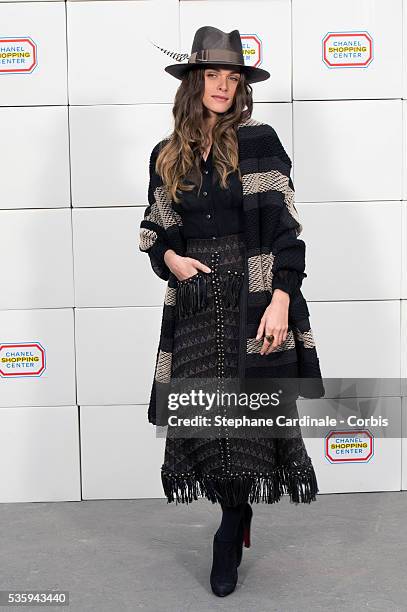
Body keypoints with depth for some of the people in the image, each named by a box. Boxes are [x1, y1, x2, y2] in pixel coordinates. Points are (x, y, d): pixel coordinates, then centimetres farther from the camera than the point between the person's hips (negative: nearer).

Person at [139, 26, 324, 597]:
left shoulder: (258, 141, -1)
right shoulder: (167, 155, 10)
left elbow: (286, 228, -6)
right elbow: (154, 230, 17)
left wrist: (281, 300, -15)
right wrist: (170, 258, -5)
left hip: (253, 301, -3)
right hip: (195, 305, 3)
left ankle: (230, 537, 21)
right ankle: (238, 521, 27)